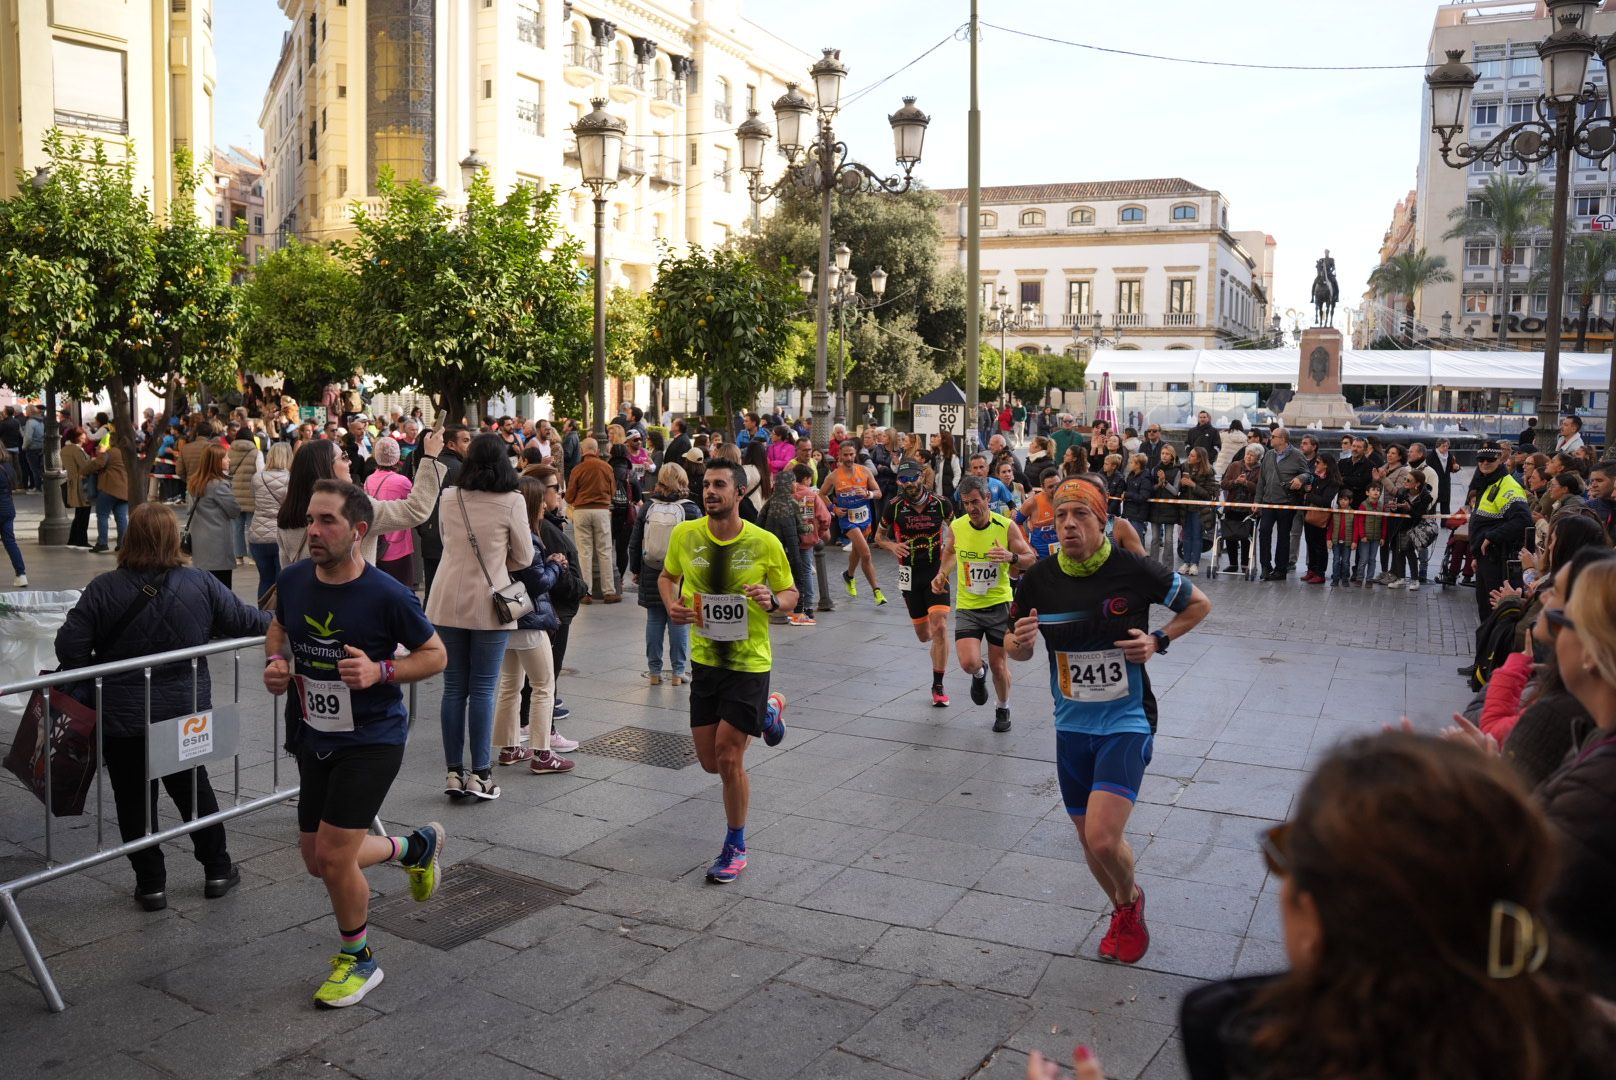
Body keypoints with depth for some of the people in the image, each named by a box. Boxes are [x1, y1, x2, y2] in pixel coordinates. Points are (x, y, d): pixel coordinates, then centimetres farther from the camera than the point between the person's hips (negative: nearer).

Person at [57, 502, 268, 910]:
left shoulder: (104, 588, -12)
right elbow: (242, 620, 1)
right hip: (187, 712, 2)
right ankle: (217, 871, 28)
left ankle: (151, 884, 20)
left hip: (122, 718, -2)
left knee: (134, 800, 12)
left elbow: (69, 647, -13)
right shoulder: (200, 583, -8)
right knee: (194, 788, 19)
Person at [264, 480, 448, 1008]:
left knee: (332, 856, -8)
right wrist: (275, 662, -4)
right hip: (312, 737, 6)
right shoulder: (293, 580, -5)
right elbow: (278, 628, 17)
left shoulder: (387, 596, -19)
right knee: (317, 860, 13)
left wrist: (381, 671, -24)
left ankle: (358, 959, 20)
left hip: (371, 739, -6)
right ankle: (417, 846, 40)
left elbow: (435, 654, -8)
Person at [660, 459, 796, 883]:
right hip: (704, 658, 4)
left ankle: (735, 848, 19)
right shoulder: (684, 535, -6)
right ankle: (767, 711, 40)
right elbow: (666, 577, 12)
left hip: (749, 661, -4)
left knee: (728, 758, -5)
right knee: (711, 761, 10)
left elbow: (791, 593, -1)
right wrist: (671, 605, -9)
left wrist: (773, 601, -23)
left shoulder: (765, 543, -13)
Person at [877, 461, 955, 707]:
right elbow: (879, 536, 9)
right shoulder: (894, 506, -6)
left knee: (939, 627, -16)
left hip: (937, 572, -1)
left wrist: (946, 567, -2)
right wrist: (892, 546, -14)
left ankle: (938, 687, -3)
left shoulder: (940, 503, -7)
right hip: (910, 574, 1)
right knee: (924, 635, 8)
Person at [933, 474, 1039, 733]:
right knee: (969, 663, -14)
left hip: (998, 604, -1)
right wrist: (941, 574, -1)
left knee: (998, 663, 8)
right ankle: (979, 674, 25)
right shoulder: (956, 527, -6)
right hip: (967, 607, 1)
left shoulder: (1006, 526, -12)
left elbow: (1030, 559, -3)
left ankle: (1003, 709, 36)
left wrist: (1011, 557, -24)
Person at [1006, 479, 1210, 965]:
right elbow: (1017, 649, 8)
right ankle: (1123, 912, 44)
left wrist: (1158, 641, -13)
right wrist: (1019, 641, -16)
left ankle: (1131, 900, 18)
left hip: (1126, 722, -4)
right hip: (1072, 726, 4)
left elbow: (1199, 604, 3)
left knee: (1103, 839, -17)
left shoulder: (1134, 570, -14)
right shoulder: (1038, 580, -6)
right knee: (1089, 837, 14)